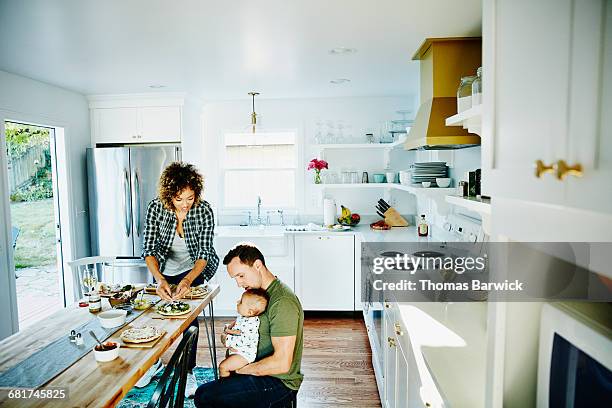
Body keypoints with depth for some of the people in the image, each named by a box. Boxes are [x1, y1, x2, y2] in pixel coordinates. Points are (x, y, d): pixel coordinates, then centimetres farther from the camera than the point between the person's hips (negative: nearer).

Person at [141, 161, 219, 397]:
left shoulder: (204, 211, -23)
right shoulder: (156, 208, -21)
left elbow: (204, 253, -24)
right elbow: (148, 249, -23)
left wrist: (188, 280, -40)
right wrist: (159, 280, -40)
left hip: (194, 269, -2)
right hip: (164, 270, 2)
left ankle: (189, 371, 0)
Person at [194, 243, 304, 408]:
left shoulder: (282, 302, -25)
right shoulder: (260, 292, 7)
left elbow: (282, 364, -27)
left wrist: (241, 369, -15)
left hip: (279, 383, -9)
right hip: (262, 371, 9)